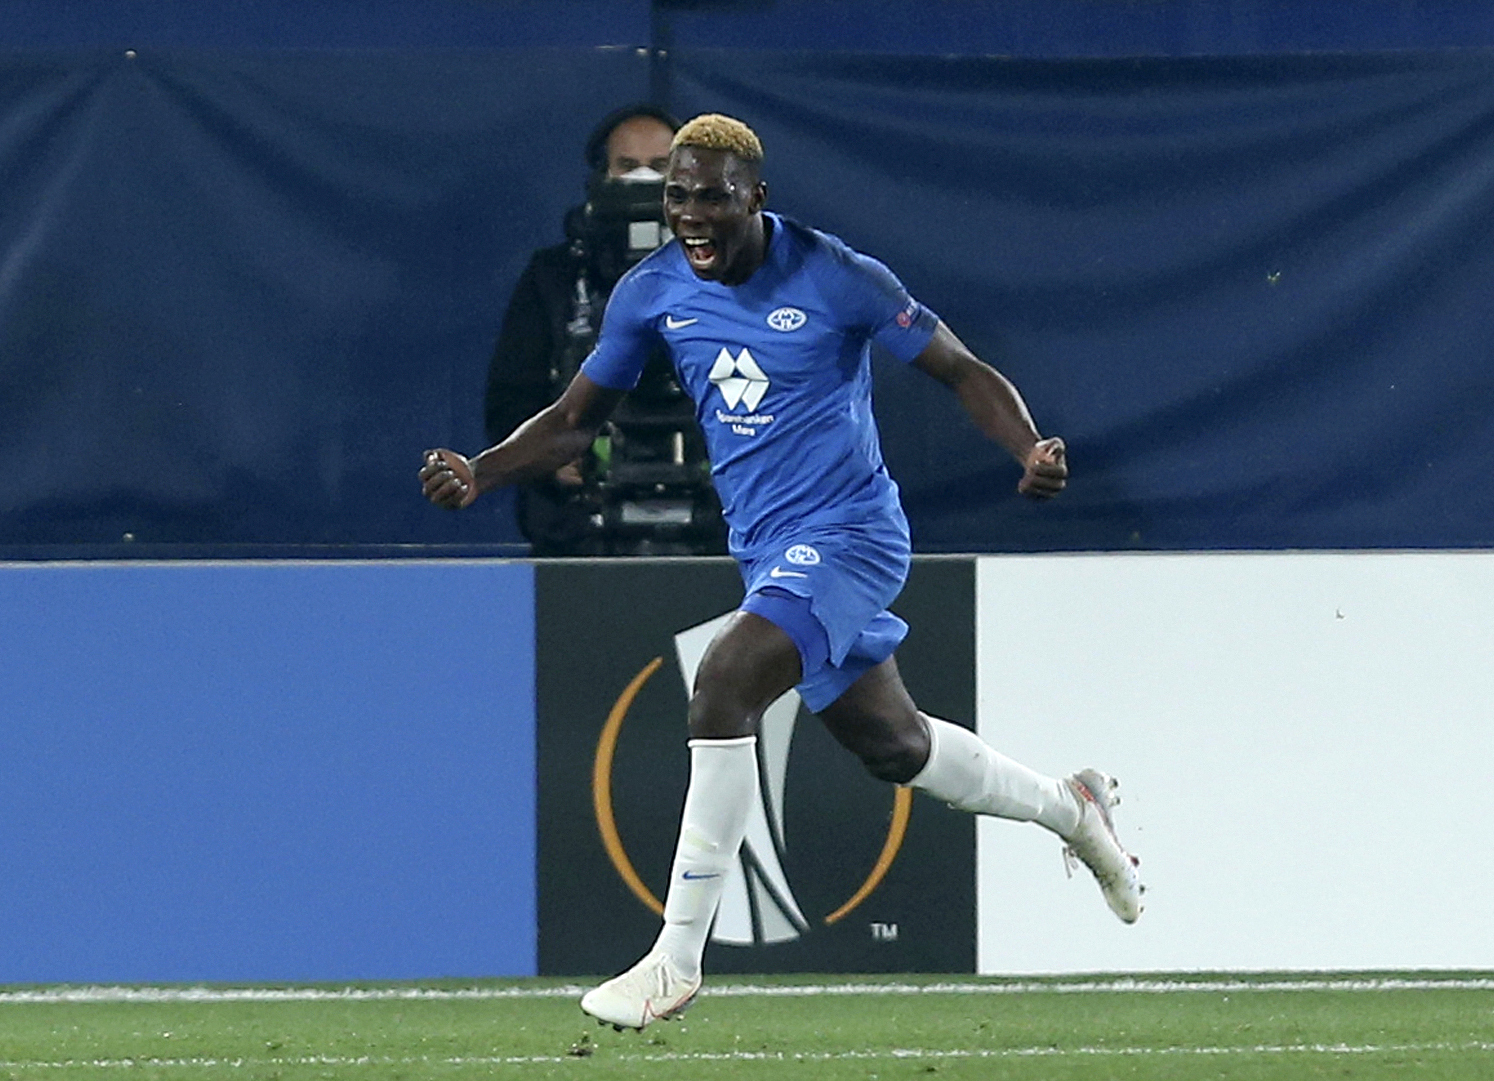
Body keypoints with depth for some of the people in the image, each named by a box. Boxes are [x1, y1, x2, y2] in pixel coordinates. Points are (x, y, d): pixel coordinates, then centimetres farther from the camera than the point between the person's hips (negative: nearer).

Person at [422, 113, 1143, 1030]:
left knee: (722, 688, -26)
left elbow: (966, 374, -7)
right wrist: (479, 474, -7)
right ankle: (1072, 808, 46)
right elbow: (576, 419, 10)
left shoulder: (837, 280, -14)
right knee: (897, 748, 18)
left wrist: (1034, 451, -25)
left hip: (847, 533, -7)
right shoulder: (652, 293, 0)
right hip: (767, 547, 7)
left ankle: (677, 960, -21)